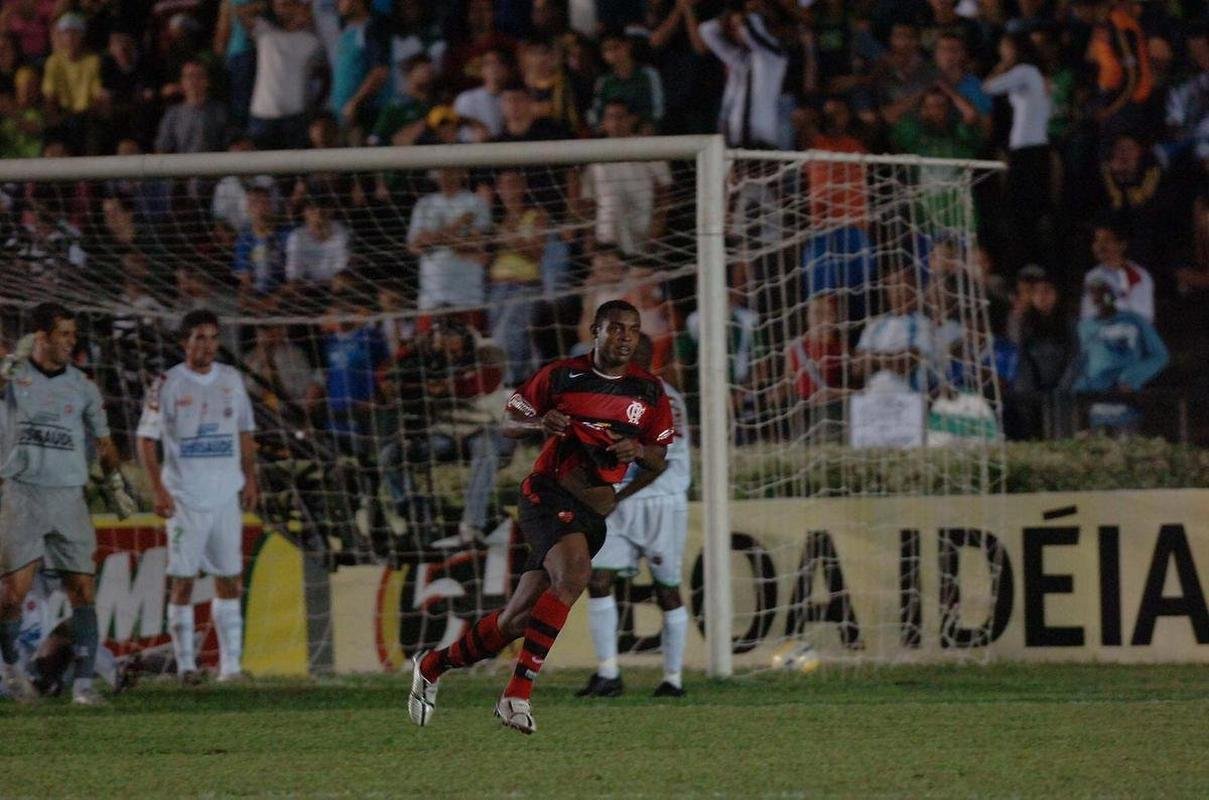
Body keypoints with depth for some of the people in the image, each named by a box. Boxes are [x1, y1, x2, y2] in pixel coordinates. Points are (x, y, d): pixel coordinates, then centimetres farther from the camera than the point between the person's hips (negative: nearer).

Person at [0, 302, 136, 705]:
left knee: (83, 591, -4)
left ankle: (84, 683, -1)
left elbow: (103, 440, 22)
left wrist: (115, 484, 20)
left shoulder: (82, 388, 10)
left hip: (69, 498, 3)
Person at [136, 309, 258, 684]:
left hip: (226, 497, 4)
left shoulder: (231, 380, 8)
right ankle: (185, 664, 1)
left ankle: (230, 663, 9)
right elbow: (146, 439, -4)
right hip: (185, 498, -4)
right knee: (182, 580, -3)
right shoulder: (168, 385, -5)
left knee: (229, 579, 5)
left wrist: (249, 478, 10)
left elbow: (245, 432, 19)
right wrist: (158, 489, -12)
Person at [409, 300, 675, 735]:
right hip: (547, 494, -5)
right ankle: (517, 694, -31)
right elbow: (508, 423, 7)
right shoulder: (560, 376, -1)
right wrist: (540, 423, -15)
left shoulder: (649, 391, 7)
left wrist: (639, 451, -12)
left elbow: (660, 463, 11)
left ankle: (432, 665, 28)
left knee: (518, 619, 5)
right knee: (573, 573, -33)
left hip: (594, 514, 5)